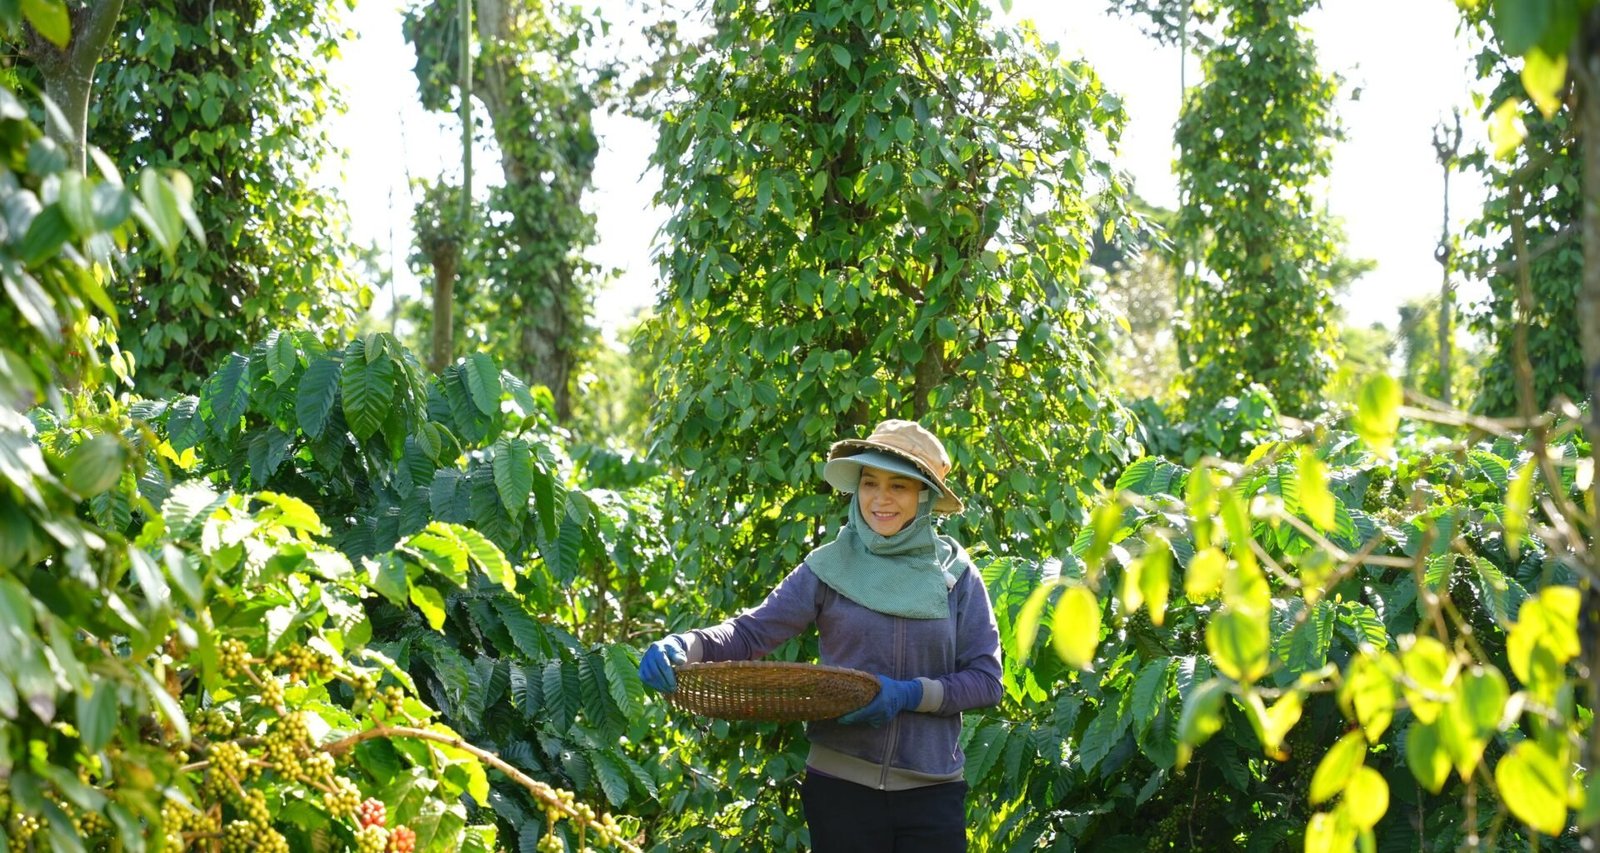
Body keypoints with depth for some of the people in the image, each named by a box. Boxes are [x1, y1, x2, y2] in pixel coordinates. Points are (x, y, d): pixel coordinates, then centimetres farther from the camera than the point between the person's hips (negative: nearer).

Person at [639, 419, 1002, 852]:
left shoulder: (956, 574, 0)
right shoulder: (830, 567, -1)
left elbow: (986, 679, -2)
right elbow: (752, 630, -7)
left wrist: (911, 695, -18)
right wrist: (683, 646, -26)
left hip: (932, 790, 0)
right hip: (841, 784, 0)